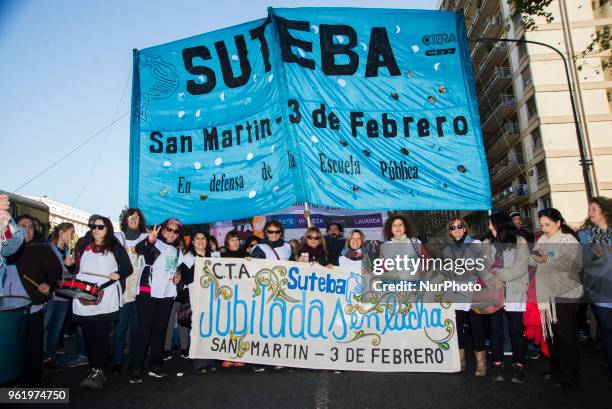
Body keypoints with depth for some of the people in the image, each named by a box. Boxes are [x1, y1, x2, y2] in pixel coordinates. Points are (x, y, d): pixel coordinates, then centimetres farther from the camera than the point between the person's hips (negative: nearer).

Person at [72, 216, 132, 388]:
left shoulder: (115, 248, 7)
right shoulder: (85, 247, 19)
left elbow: (128, 268, 4)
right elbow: (77, 268, 23)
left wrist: (118, 274, -14)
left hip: (106, 299, -4)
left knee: (101, 335, -7)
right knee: (88, 335, 5)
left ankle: (98, 373, -3)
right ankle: (94, 371, 13)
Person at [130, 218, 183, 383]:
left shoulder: (177, 252, 16)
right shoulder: (154, 244, -3)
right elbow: (139, 249, -26)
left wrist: (177, 278, 6)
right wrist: (149, 241, -48)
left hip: (167, 294, 6)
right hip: (148, 292, -5)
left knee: (160, 330, 10)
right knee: (144, 330, -5)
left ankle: (155, 366, 20)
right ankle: (136, 369, 4)